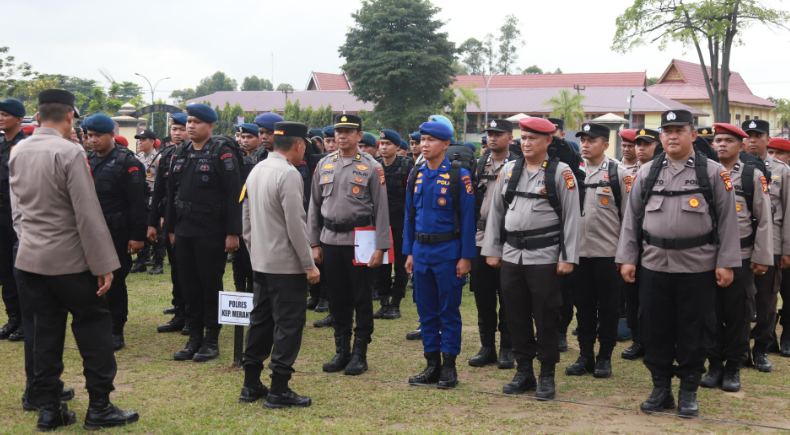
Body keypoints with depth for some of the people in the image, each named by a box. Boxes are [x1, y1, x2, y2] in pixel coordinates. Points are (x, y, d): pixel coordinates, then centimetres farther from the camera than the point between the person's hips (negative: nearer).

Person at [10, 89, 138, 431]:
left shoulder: (18, 154, 6)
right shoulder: (69, 153, -17)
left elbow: (18, 207, 16)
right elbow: (88, 215, -18)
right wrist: (104, 265, -15)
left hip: (30, 258, 7)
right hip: (69, 260, -7)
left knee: (46, 331, 12)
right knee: (94, 329, 3)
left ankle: (48, 409, 17)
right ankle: (99, 407, 7)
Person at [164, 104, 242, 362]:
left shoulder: (222, 153, -8)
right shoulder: (181, 154, 12)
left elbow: (234, 194, -13)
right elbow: (172, 193, 17)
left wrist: (233, 233, -16)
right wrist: (170, 228, 15)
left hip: (211, 233, -6)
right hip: (185, 231, 6)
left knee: (211, 286, 1)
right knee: (189, 286, 10)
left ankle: (212, 341, 11)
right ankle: (194, 339, 20)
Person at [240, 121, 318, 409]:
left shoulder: (256, 171, 11)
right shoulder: (288, 174, -17)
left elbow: (247, 218, 16)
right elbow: (295, 225, -20)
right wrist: (309, 265, -14)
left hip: (261, 263, 9)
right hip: (287, 265, -9)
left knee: (260, 320, 14)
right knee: (288, 324, -2)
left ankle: (251, 385, 20)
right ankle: (279, 390, 1)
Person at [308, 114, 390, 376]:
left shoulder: (372, 167, -3)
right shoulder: (324, 165, 9)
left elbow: (381, 209, -5)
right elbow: (315, 206, 12)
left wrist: (380, 247, -11)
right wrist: (314, 243, 8)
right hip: (330, 239, 4)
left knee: (361, 299, 2)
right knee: (338, 298, 11)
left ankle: (360, 354, 12)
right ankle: (341, 351, 21)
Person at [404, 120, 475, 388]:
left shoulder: (459, 176, -8)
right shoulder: (416, 175, 8)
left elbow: (467, 218, -8)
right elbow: (410, 215, 13)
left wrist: (466, 257, -11)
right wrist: (409, 252, 10)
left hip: (448, 251, -5)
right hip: (421, 250, 5)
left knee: (449, 310, 2)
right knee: (426, 310, 9)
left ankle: (449, 366, 11)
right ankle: (432, 364, 19)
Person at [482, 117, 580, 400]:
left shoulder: (561, 172, -3)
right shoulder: (508, 170, 10)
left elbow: (571, 217, -5)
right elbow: (496, 212, 14)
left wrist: (568, 258, -9)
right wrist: (492, 251, 10)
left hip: (545, 257, -4)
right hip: (511, 255, 4)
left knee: (546, 318, 2)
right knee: (516, 316, 9)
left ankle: (547, 376, 14)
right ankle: (524, 372, 22)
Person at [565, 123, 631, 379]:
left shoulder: (619, 173, -3)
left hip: (608, 252, -3)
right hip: (579, 251, 3)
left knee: (608, 307, 5)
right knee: (583, 305, 10)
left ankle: (605, 357, 16)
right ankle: (585, 355, 20)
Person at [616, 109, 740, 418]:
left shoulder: (713, 172, 0)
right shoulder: (647, 173, 8)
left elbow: (727, 219, -1)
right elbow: (632, 218, 9)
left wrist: (726, 263, -6)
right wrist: (627, 258, 4)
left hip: (698, 267, -2)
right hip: (654, 265, 3)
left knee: (694, 332, 5)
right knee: (655, 329, 7)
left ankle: (688, 392, 19)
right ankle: (661, 389, 21)